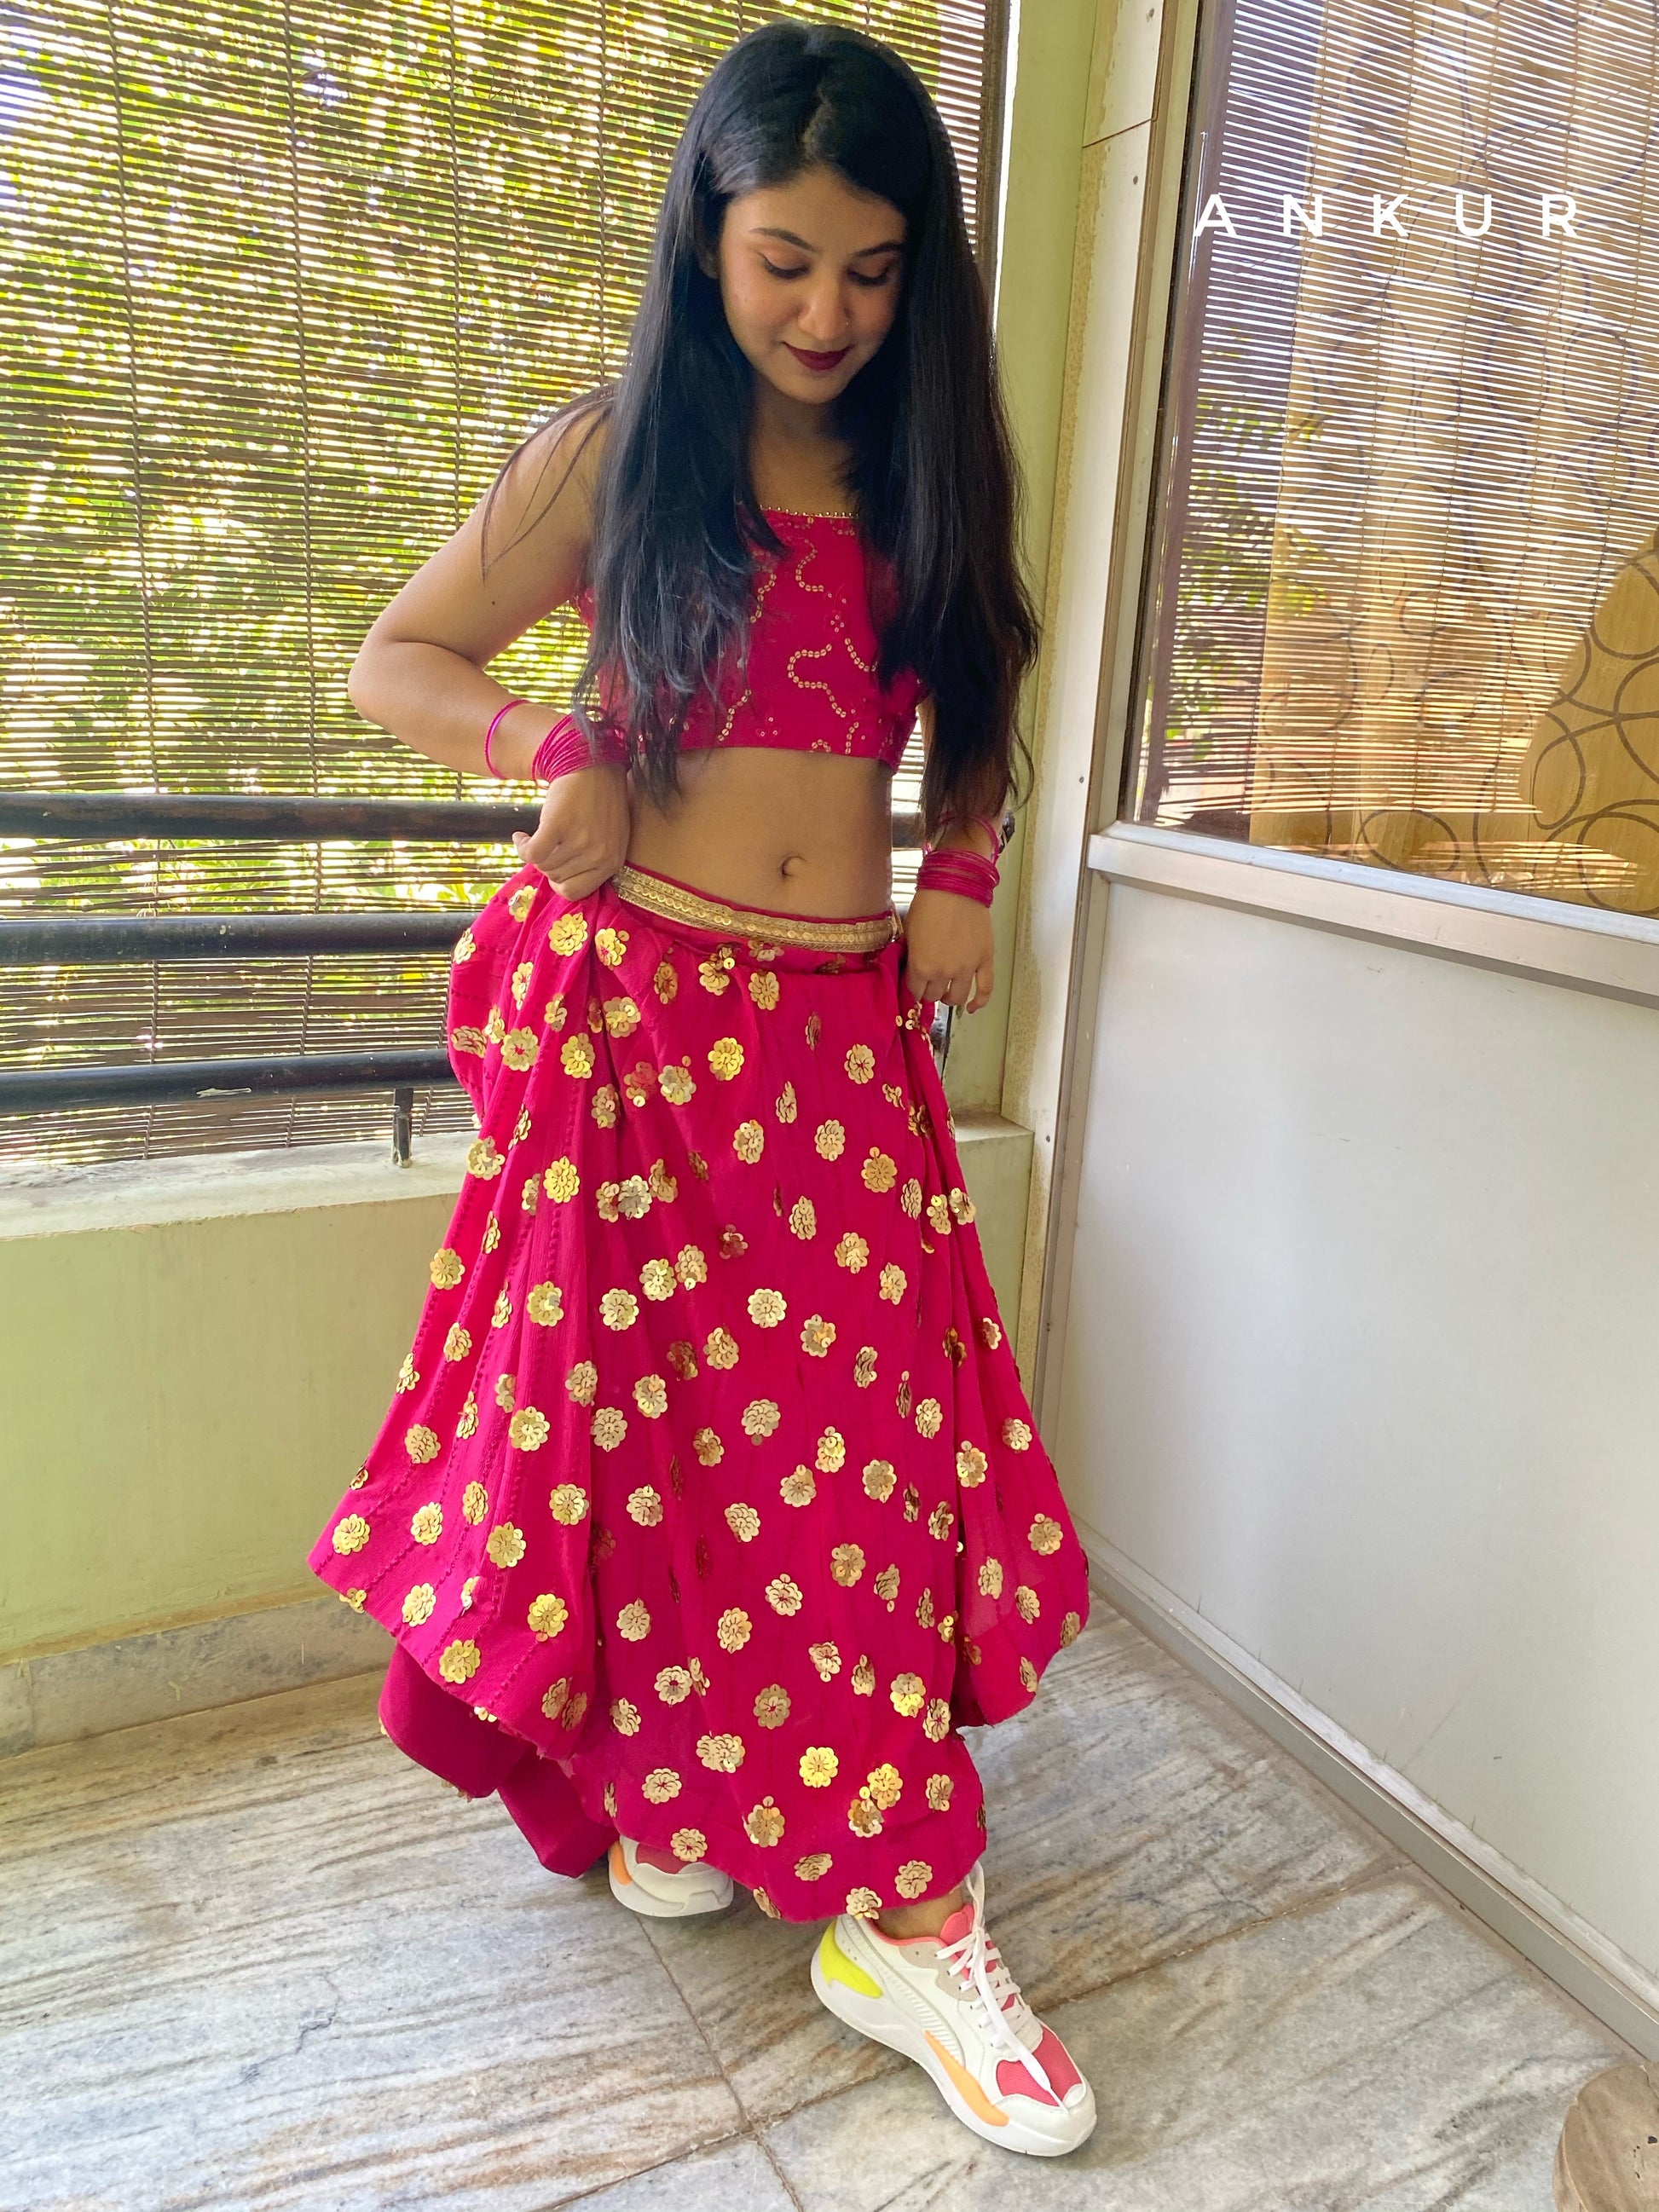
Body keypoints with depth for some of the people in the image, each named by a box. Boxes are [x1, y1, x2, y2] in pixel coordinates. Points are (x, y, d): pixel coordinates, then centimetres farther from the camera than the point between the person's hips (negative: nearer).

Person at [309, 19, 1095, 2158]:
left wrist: (962, 878, 6)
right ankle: (647, 1776, 27)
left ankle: (902, 1918, 10)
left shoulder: (926, 477, 12)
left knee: (864, 1419, -1)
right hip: (633, 1003, -2)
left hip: (846, 1022, 3)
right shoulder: (609, 455, 3)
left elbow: (970, 721, 25)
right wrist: (548, 753, -12)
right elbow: (397, 663, 8)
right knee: (643, 1408, 4)